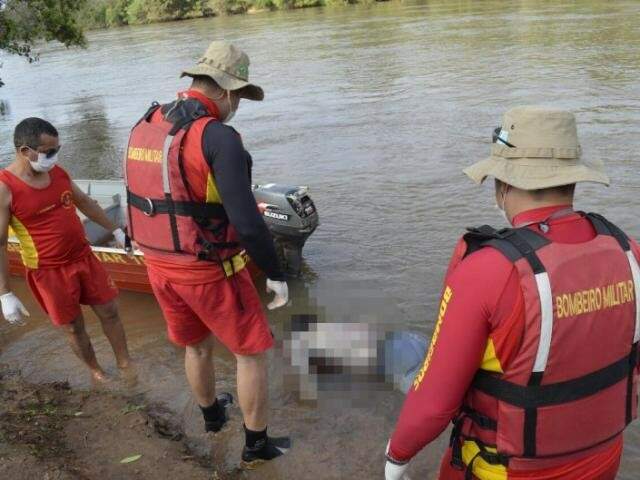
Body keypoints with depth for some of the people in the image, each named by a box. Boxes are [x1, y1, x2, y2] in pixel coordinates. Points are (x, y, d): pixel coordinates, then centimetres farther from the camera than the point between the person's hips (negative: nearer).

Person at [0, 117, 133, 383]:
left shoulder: (58, 172, -2)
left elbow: (84, 202, 15)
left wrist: (116, 230, 19)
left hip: (84, 258, 5)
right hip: (49, 272, -5)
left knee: (109, 312, 12)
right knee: (73, 328, 11)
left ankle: (125, 363, 31)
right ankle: (95, 370, 34)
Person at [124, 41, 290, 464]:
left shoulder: (145, 128, 2)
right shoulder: (220, 137, -24)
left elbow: (146, 202, 12)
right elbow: (247, 221, -29)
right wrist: (277, 275, -14)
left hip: (162, 266, 7)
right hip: (211, 272, -7)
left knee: (198, 345, 30)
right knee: (253, 351, 14)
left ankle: (212, 413, 54)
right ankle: (257, 444, 31)